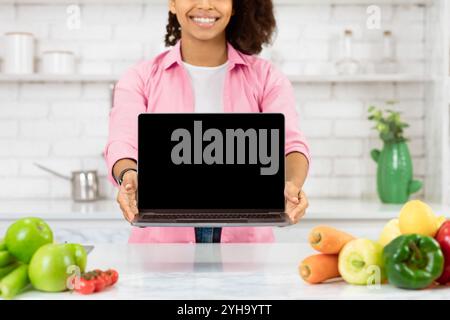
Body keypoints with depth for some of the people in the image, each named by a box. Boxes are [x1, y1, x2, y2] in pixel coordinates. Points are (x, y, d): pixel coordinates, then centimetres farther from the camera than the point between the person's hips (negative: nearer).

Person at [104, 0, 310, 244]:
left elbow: (290, 144, -6)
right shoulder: (140, 79, 7)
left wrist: (292, 184, -28)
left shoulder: (266, 77, 8)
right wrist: (128, 176, -29)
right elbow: (122, 145, -6)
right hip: (162, 237, 0)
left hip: (244, 236, 1)